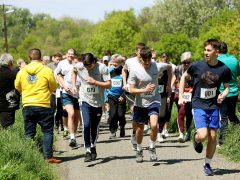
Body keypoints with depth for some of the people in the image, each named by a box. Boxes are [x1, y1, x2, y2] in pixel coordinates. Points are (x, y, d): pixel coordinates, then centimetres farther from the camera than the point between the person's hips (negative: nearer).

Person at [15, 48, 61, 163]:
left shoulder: (22, 71, 2)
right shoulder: (47, 71, -7)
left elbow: (17, 87, 14)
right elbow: (53, 87, 2)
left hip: (27, 106, 3)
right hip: (43, 106, -3)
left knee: (29, 134, 10)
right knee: (47, 132, 6)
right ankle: (48, 157, 1)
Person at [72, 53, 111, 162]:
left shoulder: (102, 68, -14)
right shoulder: (79, 66, -9)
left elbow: (108, 85, -14)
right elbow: (74, 71, 16)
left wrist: (95, 82, -25)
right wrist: (73, 85, 8)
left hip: (98, 102, 0)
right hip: (85, 100, 0)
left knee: (95, 127, 11)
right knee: (86, 125, -18)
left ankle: (93, 147, 36)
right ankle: (88, 151, -14)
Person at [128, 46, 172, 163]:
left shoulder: (158, 67, -10)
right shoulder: (135, 71, -12)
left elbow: (169, 67, 12)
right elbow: (132, 90, -12)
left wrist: (169, 85, 11)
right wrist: (144, 90, -28)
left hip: (154, 101, -1)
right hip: (140, 103, 1)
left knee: (154, 125, -22)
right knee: (140, 129, 12)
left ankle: (152, 148, 2)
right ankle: (139, 151, 36)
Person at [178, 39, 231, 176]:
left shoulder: (224, 69, -6)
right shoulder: (197, 66, -9)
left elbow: (227, 87, 9)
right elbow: (184, 77, 8)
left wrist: (223, 95, -13)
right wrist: (181, 96, 3)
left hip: (214, 107, 2)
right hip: (199, 106, -2)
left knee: (213, 137, 4)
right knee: (203, 136, -17)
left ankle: (208, 165, 23)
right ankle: (196, 139, 21)